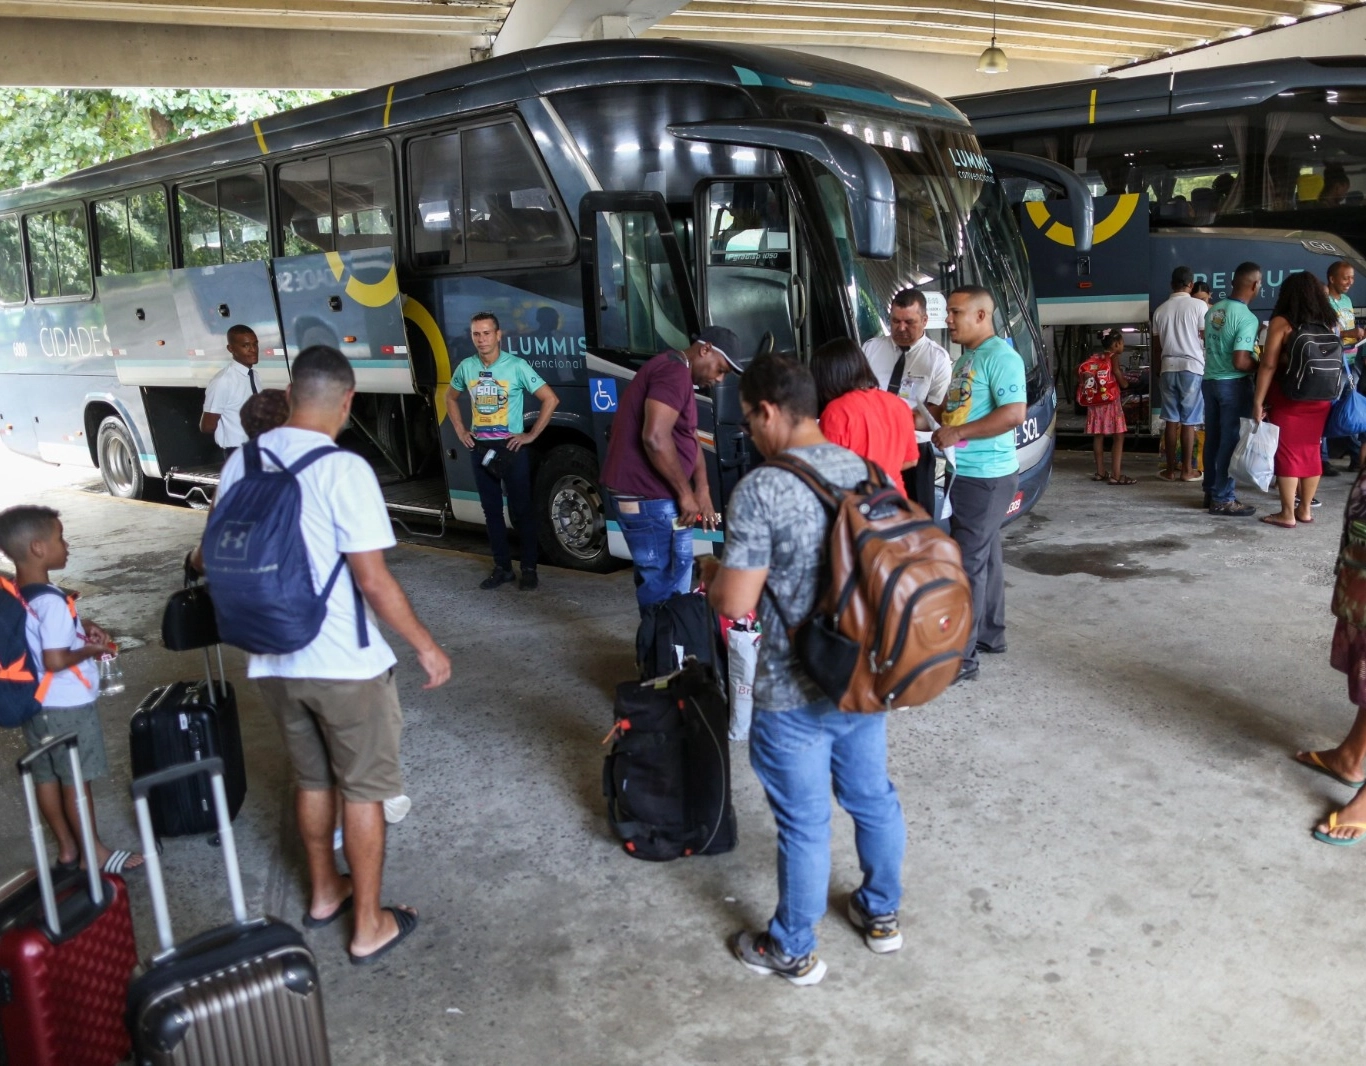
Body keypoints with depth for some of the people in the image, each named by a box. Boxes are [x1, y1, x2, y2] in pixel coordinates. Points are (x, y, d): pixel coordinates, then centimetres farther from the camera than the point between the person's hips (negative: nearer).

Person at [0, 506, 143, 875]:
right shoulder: (51, 601, -26)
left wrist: (84, 626, 6)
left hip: (34, 703, 9)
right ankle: (95, 852, 17)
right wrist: (91, 650, -12)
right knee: (76, 780, 4)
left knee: (47, 778, 16)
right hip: (67, 706, -9)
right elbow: (55, 660, -29)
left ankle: (67, 848, 31)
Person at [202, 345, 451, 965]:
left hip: (271, 662, 6)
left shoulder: (240, 465, 1)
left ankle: (324, 894, 42)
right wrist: (426, 647, -8)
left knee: (311, 779, 24)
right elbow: (373, 580, -19)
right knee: (363, 790, 10)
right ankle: (369, 927, 21)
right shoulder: (343, 469, -18)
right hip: (345, 664, -6)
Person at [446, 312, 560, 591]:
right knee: (491, 510, 10)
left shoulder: (516, 366, -10)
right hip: (480, 448, 4)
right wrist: (460, 431, 11)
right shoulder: (466, 367, 2)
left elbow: (550, 399, -10)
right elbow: (450, 397, 21)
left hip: (511, 448, -4)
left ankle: (529, 569, 10)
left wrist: (531, 435, -10)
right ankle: (502, 567, 21)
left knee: (521, 509, 1)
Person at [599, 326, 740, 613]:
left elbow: (688, 438, 18)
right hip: (647, 497, -11)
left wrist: (702, 491, 5)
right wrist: (686, 493, -17)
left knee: (658, 581, 18)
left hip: (646, 494, 11)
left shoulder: (675, 374, 19)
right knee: (665, 587, -7)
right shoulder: (674, 372, -16)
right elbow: (655, 438, -27)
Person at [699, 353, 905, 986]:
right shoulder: (866, 470, 0)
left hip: (794, 695, -6)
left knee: (804, 823, 9)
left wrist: (713, 574, 0)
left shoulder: (760, 490, -22)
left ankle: (793, 951, 29)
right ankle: (882, 914, 43)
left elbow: (735, 603, -22)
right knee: (872, 797, 23)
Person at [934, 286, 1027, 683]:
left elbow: (1014, 414, -24)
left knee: (969, 561, -8)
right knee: (984, 555, 18)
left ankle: (961, 657, -4)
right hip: (966, 473, 10)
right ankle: (990, 634, 31)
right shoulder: (965, 358, 15)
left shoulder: (1001, 356, -15)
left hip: (986, 476, -10)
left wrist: (957, 433, -22)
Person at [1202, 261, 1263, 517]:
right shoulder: (1247, 318, -19)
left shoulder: (1213, 310, 5)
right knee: (1231, 440, 0)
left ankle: (1211, 491, 22)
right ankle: (1222, 499, 4)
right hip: (1234, 385, -7)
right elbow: (1240, 362, -24)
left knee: (1213, 438, 14)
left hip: (1210, 380, 7)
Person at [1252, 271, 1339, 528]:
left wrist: (1258, 401, -10)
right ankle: (1305, 509, 21)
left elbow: (1268, 365, -13)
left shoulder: (1282, 323, -9)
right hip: (1320, 398, 5)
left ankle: (1287, 514, 3)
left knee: (1287, 452, 1)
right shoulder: (1328, 322, 6)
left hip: (1288, 398, -5)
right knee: (1310, 450, 13)